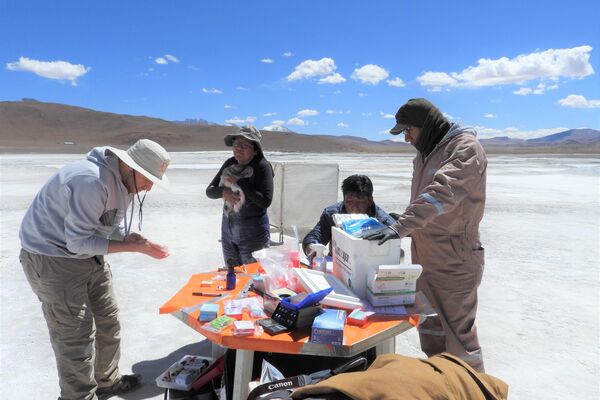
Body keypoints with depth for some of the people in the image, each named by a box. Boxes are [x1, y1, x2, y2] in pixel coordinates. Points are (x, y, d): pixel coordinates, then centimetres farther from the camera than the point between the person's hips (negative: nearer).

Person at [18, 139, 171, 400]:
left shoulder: (125, 182, -2)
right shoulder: (92, 181, -31)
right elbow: (78, 242, -28)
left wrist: (132, 238, -14)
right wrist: (134, 247, -26)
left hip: (90, 257, 9)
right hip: (52, 259, -9)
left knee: (108, 322, 17)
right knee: (76, 337, -3)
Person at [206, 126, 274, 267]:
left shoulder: (262, 166, -13)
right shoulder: (229, 163, 4)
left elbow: (265, 201, -22)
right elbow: (209, 191, 7)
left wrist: (239, 181, -19)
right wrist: (223, 192, -14)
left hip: (253, 234, -6)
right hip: (228, 230, 6)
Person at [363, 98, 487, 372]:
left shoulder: (465, 147, -15)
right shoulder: (425, 152, 13)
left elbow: (442, 193, -31)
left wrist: (401, 226, -39)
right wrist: (401, 224, 10)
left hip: (454, 261, -8)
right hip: (424, 258, 9)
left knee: (458, 333, 2)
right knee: (430, 329, 19)